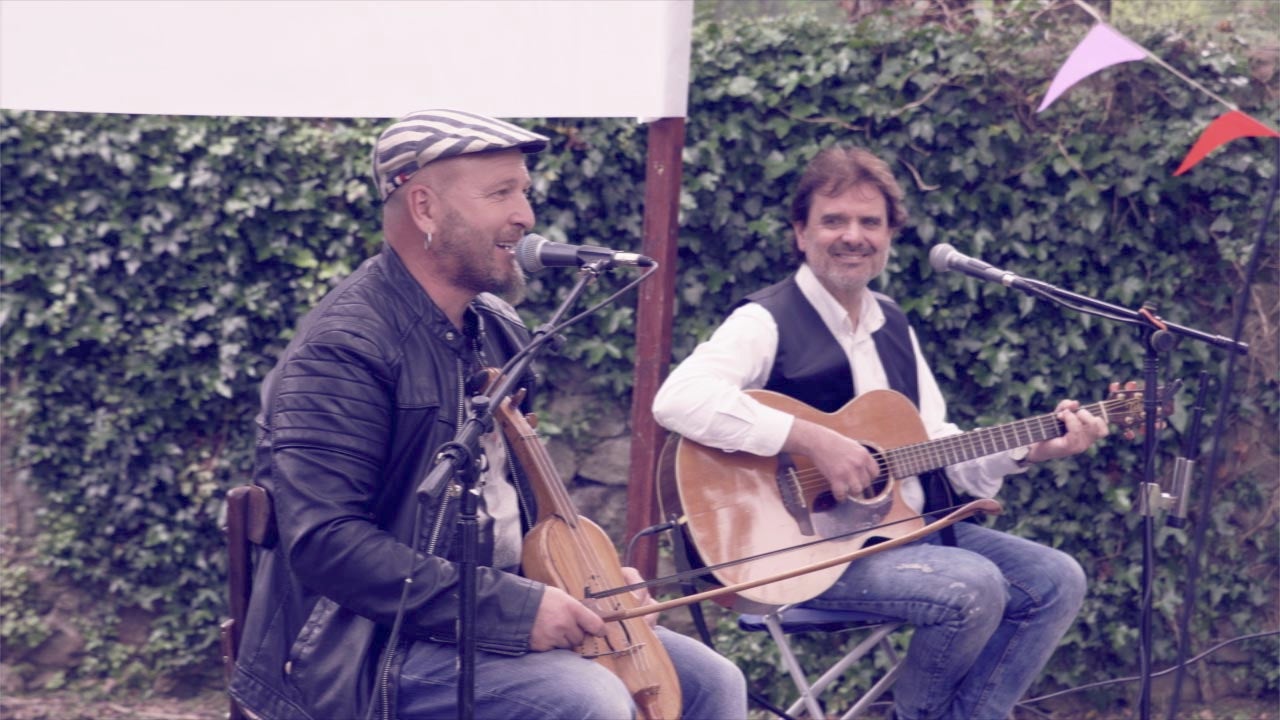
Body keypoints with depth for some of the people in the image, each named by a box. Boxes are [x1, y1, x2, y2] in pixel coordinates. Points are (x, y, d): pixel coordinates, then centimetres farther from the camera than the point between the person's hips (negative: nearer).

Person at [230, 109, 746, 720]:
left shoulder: (498, 331, 9)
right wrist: (510, 608, -26)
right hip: (382, 646, -9)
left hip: (502, 614, 9)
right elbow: (325, 540, -26)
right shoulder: (344, 348, -18)